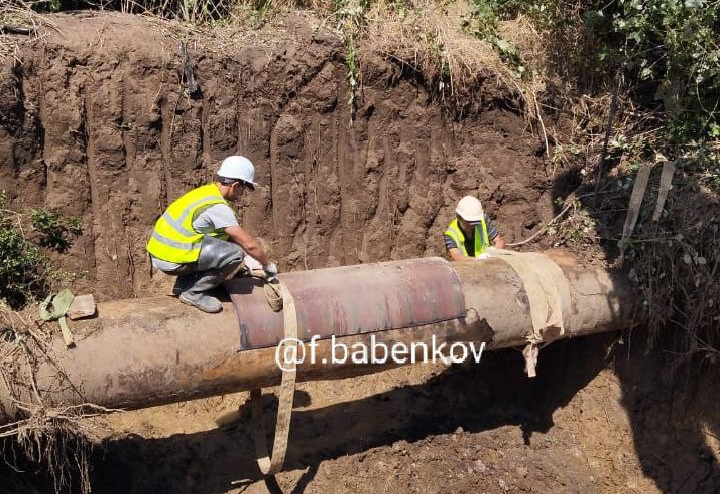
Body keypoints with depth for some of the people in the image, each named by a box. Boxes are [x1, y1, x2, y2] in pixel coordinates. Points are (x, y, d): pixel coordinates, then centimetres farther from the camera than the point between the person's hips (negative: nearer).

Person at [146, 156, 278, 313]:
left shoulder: (206, 192, 12)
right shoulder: (217, 207, -17)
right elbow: (249, 244, -14)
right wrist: (268, 265, 3)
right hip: (172, 261, -10)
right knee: (235, 253, -14)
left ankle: (183, 284, 17)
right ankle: (193, 292, -5)